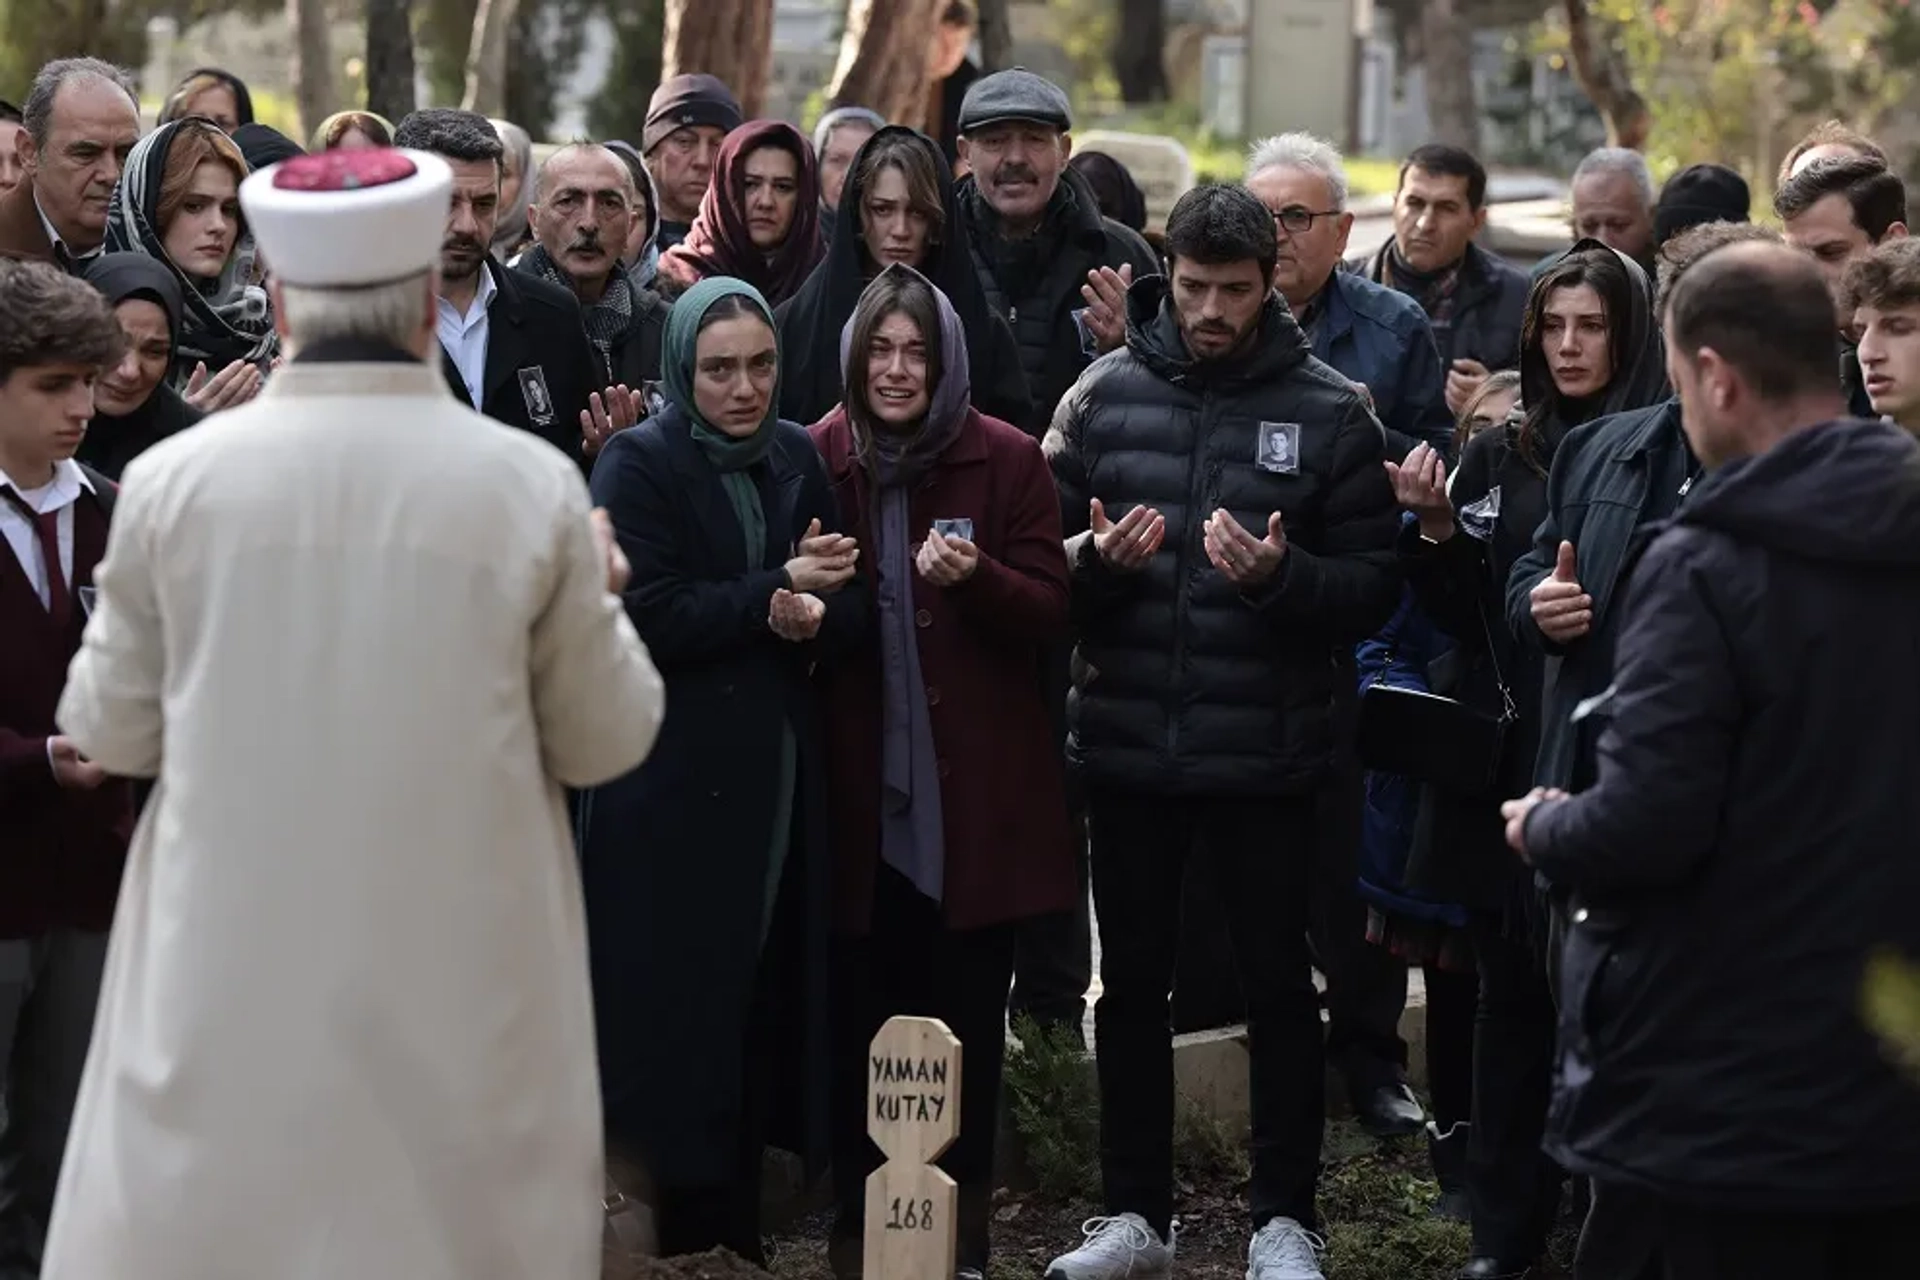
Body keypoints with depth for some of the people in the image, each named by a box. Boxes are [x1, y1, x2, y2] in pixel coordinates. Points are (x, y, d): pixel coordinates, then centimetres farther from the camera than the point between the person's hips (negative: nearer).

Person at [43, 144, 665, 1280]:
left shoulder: (175, 482, -7)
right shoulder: (533, 489, -8)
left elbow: (111, 731, 4)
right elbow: (605, 740, 2)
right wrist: (600, 594, 19)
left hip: (231, 988, 1)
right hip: (456, 981, 0)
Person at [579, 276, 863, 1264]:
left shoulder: (796, 458, 10)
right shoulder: (640, 464, -5)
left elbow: (851, 602, 11)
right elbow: (650, 617, -15)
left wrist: (816, 617, -10)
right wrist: (776, 587, -16)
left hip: (776, 773, 5)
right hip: (668, 782, -5)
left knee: (760, 1000, 5)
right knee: (671, 1013, -2)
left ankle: (736, 1231, 16)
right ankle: (674, 1236, 7)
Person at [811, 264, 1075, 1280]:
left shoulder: (1006, 460, -2)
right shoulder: (818, 459, 3)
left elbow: (1051, 612, -3)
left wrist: (975, 576, -20)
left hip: (975, 786, -1)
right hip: (859, 784, 1)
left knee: (966, 1015, 4)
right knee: (860, 1011, 3)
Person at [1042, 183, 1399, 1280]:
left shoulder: (1331, 412, -3)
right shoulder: (1106, 396, 2)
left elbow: (1374, 588, -6)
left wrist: (1281, 574, -24)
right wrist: (1093, 559, -15)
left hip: (1268, 756, -2)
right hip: (1128, 746, 2)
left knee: (1280, 986, 8)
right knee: (1132, 983, 12)